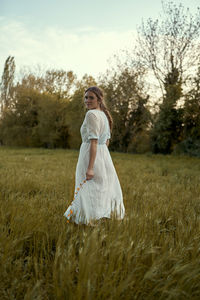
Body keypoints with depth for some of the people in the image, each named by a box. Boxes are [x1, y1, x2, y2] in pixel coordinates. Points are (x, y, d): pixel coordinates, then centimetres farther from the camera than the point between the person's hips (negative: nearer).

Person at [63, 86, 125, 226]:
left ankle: (91, 222, 3)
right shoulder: (104, 114, 14)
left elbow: (94, 142, -21)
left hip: (92, 156, -9)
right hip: (104, 156, 9)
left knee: (89, 192, -3)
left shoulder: (92, 114, -14)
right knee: (103, 190, 16)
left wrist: (90, 167, -23)